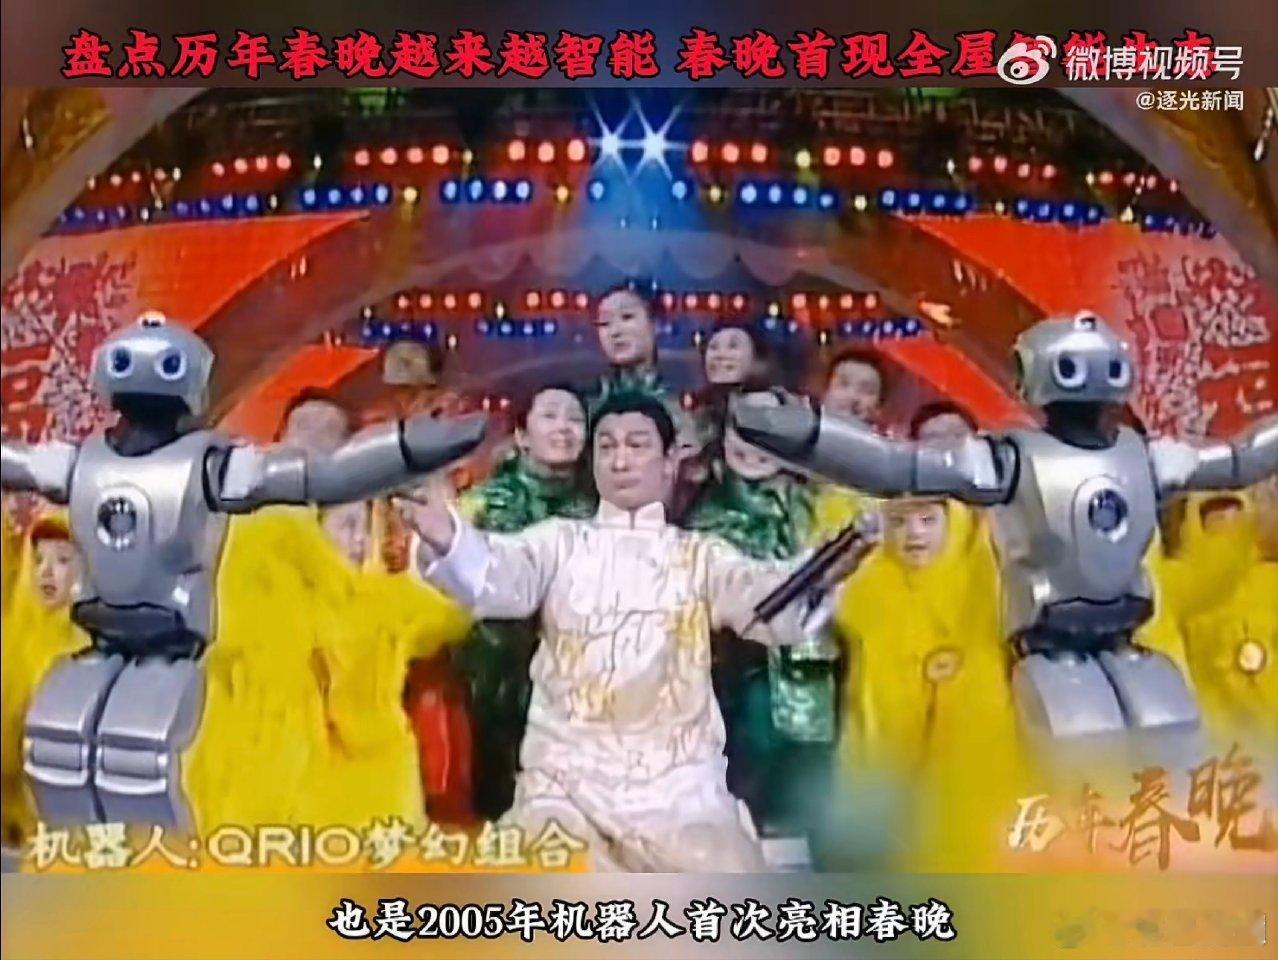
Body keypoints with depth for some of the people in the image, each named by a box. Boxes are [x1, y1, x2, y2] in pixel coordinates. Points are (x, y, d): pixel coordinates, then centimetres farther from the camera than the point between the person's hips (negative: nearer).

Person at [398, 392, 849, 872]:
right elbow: (501, 573, -11)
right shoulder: (560, 541, 10)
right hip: (566, 784, 0)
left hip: (679, 791, 1)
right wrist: (447, 541, -35)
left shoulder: (700, 554, 12)